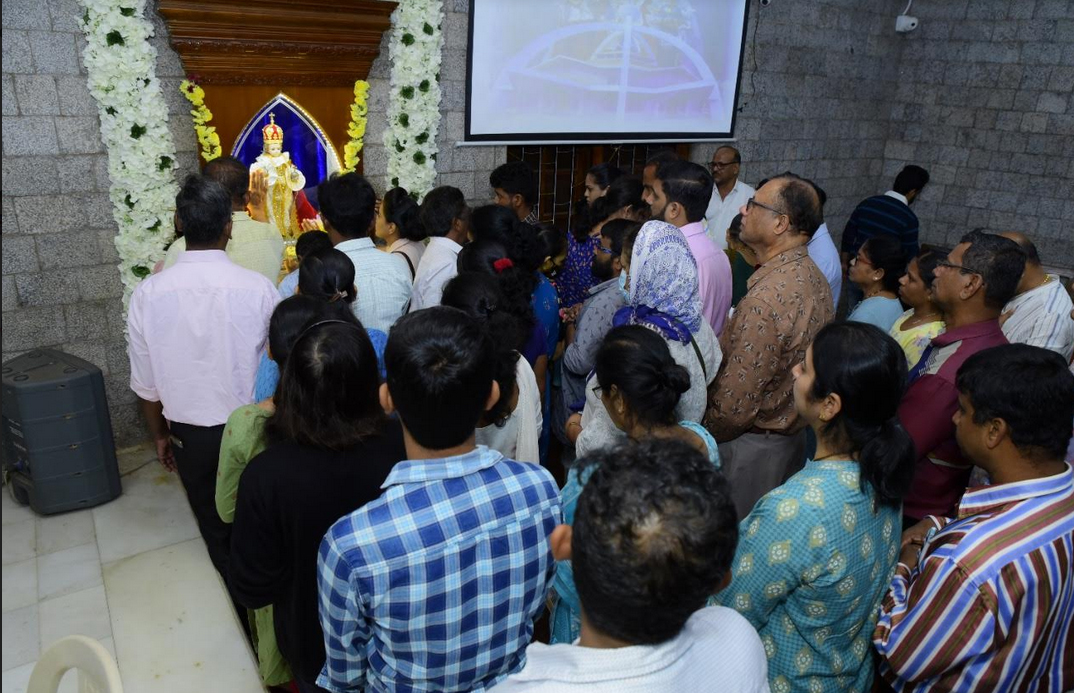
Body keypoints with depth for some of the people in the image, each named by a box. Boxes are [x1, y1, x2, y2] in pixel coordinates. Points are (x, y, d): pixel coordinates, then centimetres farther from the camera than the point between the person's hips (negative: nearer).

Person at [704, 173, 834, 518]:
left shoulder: (765, 299, -29)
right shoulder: (815, 279, 1)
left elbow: (733, 406, -26)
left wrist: (701, 436, -8)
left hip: (748, 447, -9)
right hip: (793, 435, 9)